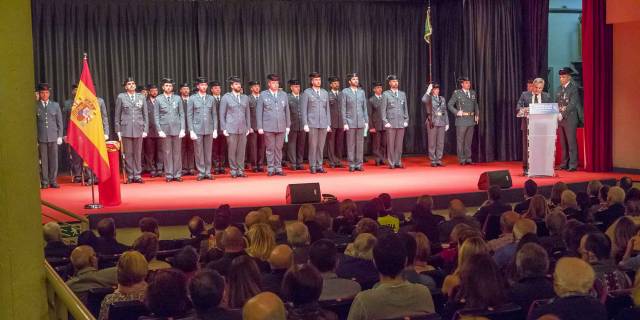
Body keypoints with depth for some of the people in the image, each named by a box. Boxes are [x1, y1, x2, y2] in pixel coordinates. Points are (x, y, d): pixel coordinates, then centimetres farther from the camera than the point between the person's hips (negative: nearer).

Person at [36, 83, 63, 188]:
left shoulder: (55, 105, 11)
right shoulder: (35, 106, 4)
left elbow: (60, 122, 11)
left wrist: (60, 136, 4)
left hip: (53, 137, 2)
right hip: (41, 137, -1)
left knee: (53, 160, 1)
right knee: (43, 160, 0)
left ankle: (53, 181, 8)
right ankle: (44, 182, 6)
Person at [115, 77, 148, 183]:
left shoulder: (141, 97, 8)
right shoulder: (121, 97, 3)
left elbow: (145, 114, 9)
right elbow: (117, 115, 5)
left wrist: (145, 129, 3)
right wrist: (118, 131, 1)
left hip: (138, 129, 1)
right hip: (126, 129, -1)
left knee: (138, 153, 4)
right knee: (128, 153, 1)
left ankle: (137, 175, 9)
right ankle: (130, 176, 8)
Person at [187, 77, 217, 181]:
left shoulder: (211, 98, 10)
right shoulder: (192, 98, 2)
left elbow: (214, 115, 11)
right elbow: (189, 115, 0)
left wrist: (215, 129, 3)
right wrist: (191, 131, -7)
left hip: (209, 129, 2)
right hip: (197, 129, -2)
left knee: (208, 152, 5)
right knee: (199, 152, 0)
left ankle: (208, 172, 11)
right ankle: (201, 173, 6)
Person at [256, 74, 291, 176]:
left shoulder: (283, 95, 12)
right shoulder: (263, 95, 4)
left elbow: (287, 111, 13)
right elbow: (259, 111, 2)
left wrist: (288, 126, 9)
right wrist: (260, 127, -3)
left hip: (281, 127, 2)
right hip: (268, 127, -2)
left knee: (279, 148, 5)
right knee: (270, 149, 0)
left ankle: (278, 168, 11)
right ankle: (270, 169, 6)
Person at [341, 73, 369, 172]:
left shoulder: (361, 92, 11)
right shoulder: (345, 92, -1)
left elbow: (364, 107, 13)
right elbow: (343, 109, -3)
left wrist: (366, 121, 6)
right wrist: (345, 123, -9)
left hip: (361, 122, 3)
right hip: (350, 122, -3)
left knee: (360, 144, 3)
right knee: (351, 144, 0)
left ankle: (359, 164, 9)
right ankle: (351, 165, 5)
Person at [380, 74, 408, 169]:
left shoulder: (402, 94, 15)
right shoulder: (386, 94, 3)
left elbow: (405, 108, 16)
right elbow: (383, 109, 0)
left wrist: (406, 120, 7)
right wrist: (385, 122, -7)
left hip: (401, 123, 3)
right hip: (391, 123, -3)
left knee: (399, 144, 3)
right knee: (390, 144, -3)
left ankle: (398, 162, 9)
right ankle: (391, 163, 2)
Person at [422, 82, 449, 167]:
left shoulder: (442, 99, 15)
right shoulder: (429, 98, 1)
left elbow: (445, 111, 16)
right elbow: (424, 100, -24)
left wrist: (447, 123, 12)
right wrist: (428, 91, -21)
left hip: (441, 123, 4)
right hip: (432, 123, -4)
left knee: (441, 143, 4)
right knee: (432, 143, 0)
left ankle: (439, 160, 11)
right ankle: (433, 161, 5)